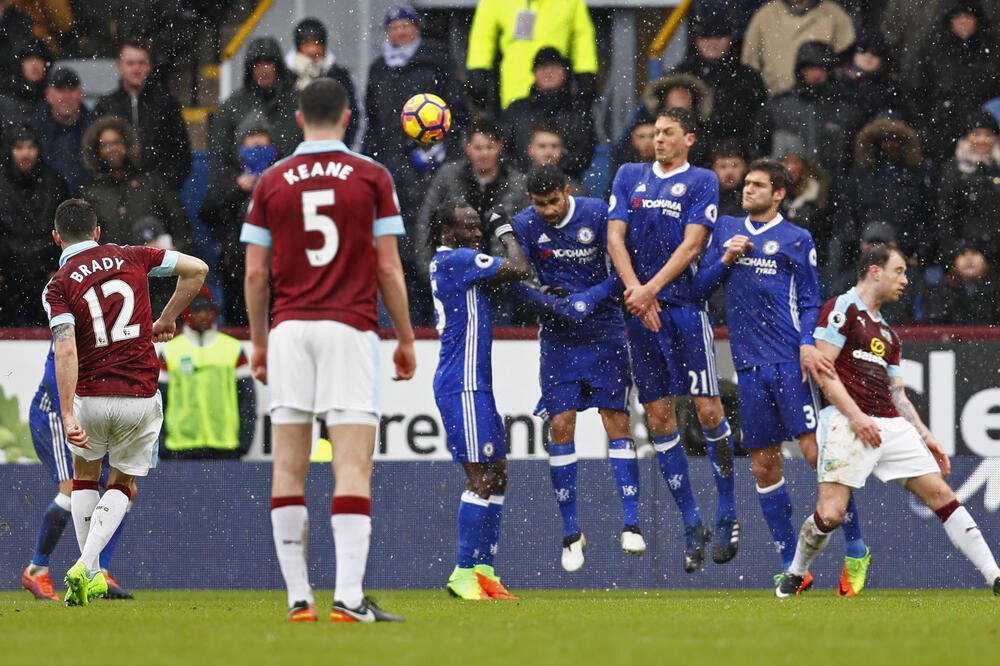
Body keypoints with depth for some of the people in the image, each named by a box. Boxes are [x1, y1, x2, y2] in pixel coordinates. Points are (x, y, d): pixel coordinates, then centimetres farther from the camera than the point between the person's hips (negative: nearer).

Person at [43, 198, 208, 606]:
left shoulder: (59, 286, -4)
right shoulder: (131, 258, 6)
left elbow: (66, 350, -17)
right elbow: (196, 269, 6)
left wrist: (68, 417, -22)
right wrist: (166, 320, 16)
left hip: (90, 397, -1)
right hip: (141, 397, 1)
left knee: (85, 474, 26)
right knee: (121, 486, 17)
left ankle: (91, 575, 22)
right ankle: (85, 567, -4)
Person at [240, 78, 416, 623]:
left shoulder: (271, 182, 5)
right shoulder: (371, 177, 1)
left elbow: (256, 273, 5)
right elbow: (388, 267, -1)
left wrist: (257, 342, 16)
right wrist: (406, 339, 9)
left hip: (289, 329, 2)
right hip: (350, 328, -2)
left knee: (289, 468, 6)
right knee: (353, 466, -6)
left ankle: (298, 597, 4)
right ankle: (349, 597, -17)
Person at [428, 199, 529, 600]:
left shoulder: (447, 263, 18)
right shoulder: (457, 260, -12)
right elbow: (519, 270, -15)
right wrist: (508, 236, 2)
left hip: (475, 385, 11)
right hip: (463, 385, -11)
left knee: (496, 474, 10)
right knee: (481, 477, -12)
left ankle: (484, 569, 9)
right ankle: (465, 571, -12)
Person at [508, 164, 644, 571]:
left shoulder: (597, 214, -9)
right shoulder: (524, 225, -4)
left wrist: (588, 299, -19)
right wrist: (545, 299, -22)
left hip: (604, 333, -1)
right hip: (558, 336, 1)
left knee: (616, 420, -8)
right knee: (561, 425, -5)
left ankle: (631, 524, -7)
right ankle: (571, 533, 4)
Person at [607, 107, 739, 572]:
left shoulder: (701, 182, 2)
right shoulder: (630, 176, 14)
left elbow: (691, 244, -7)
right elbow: (615, 237, 6)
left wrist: (651, 290, -15)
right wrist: (635, 292, -7)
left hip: (685, 306, -4)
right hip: (641, 311, 4)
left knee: (707, 409, -8)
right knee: (659, 418, 2)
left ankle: (727, 514, 6)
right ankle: (691, 526, 8)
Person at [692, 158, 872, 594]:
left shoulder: (796, 239, 5)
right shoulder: (725, 230, 16)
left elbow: (810, 301, 5)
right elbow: (700, 286, 16)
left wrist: (807, 343, -12)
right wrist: (726, 260, -1)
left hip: (792, 362, -4)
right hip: (750, 366, 4)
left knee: (816, 451, -12)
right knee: (764, 466, 3)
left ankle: (856, 551, -3)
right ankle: (791, 565, 11)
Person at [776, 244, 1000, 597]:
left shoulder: (887, 334, 25)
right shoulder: (842, 309, 0)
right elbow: (823, 369, -9)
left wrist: (926, 436, 17)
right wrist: (854, 416, -17)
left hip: (890, 423, 7)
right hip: (847, 422, -7)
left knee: (940, 494, -2)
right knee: (831, 513, -16)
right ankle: (795, 575, 10)